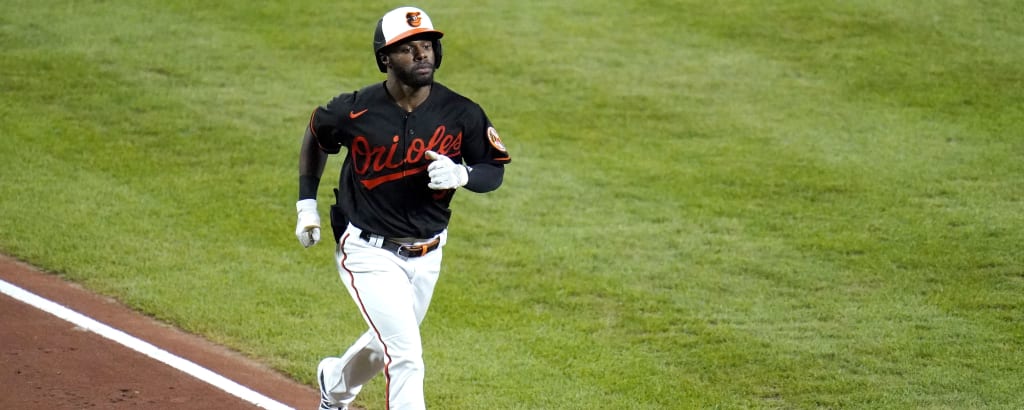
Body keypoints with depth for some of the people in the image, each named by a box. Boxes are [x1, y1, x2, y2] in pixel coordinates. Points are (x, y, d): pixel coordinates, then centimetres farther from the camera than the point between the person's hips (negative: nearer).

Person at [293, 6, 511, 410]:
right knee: (405, 356, -16)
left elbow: (494, 169, -1)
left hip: (426, 255, 5)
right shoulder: (355, 111, -16)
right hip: (369, 252, -4)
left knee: (389, 343, 26)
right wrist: (306, 203, 4)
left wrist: (461, 175, -23)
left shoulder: (461, 114, -12)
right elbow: (316, 135, 6)